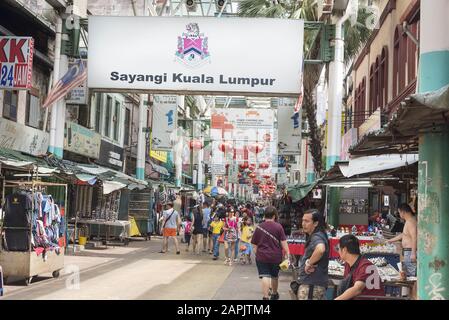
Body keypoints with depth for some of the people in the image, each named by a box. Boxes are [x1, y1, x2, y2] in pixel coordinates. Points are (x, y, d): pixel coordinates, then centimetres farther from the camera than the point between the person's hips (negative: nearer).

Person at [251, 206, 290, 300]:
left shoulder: (259, 227, 0)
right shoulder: (278, 227, -5)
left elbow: (254, 245, 5)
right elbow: (283, 242, -8)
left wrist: (257, 254, 17)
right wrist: (287, 253, -2)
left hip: (261, 256, 0)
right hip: (275, 257, 1)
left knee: (265, 277, -4)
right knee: (275, 276, 19)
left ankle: (265, 297, -16)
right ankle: (274, 294, 38)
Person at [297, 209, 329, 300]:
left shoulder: (317, 237, -17)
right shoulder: (312, 237, 16)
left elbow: (320, 249, -39)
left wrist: (309, 263, -25)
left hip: (312, 285, -10)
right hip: (309, 283, 10)